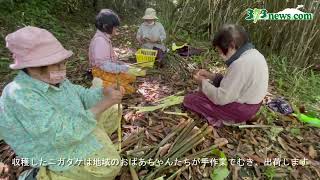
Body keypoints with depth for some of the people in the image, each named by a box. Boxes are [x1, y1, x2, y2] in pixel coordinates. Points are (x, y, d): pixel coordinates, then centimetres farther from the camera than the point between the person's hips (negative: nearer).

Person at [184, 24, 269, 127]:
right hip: (250, 103, 10)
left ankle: (228, 119, -2)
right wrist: (211, 76, 2)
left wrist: (203, 82, -11)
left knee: (189, 99, -8)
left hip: (241, 109, -10)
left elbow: (221, 98, -26)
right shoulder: (253, 53, 2)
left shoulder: (241, 64, -30)